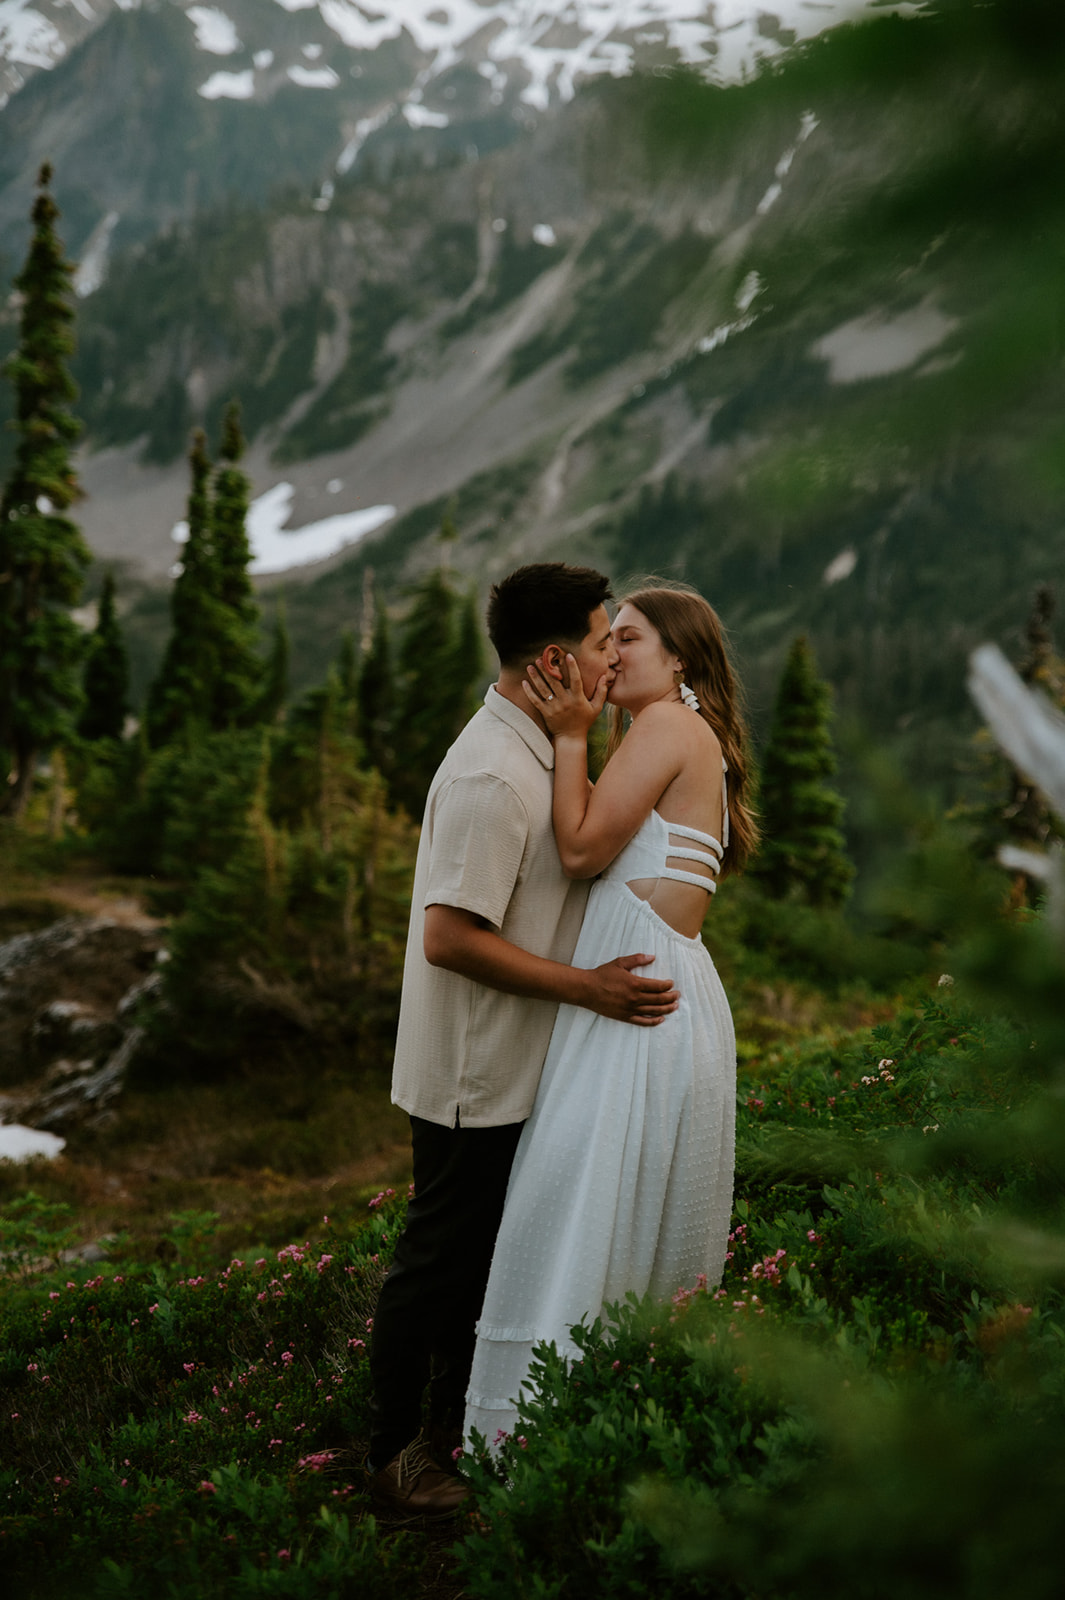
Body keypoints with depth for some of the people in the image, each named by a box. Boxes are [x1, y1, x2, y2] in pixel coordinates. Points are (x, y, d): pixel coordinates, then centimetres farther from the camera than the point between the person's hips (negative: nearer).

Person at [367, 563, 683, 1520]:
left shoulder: (535, 753, 9)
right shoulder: (492, 777, -24)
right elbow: (450, 937, -27)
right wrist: (588, 987, -23)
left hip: (509, 1071, 10)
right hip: (474, 1077, -10)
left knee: (480, 1257, 19)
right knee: (440, 1260, 3)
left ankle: (454, 1430, 34)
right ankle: (397, 1459, 18)